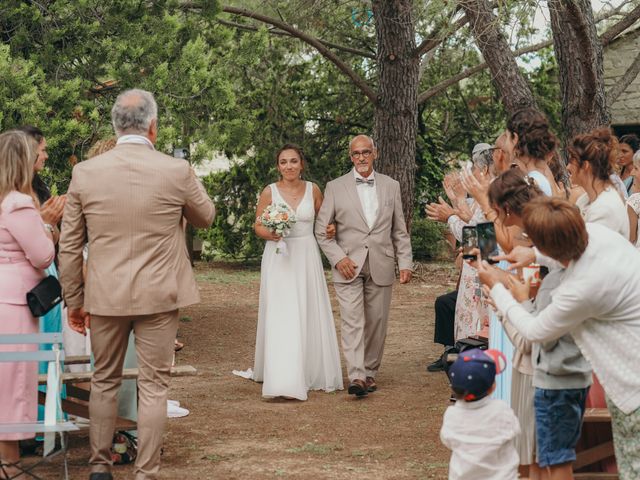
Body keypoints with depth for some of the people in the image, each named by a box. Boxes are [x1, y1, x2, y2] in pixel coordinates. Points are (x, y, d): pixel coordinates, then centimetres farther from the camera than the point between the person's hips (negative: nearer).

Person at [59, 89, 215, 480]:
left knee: (105, 381, 17)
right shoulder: (176, 171, -10)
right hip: (158, 297, -2)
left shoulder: (85, 173, -5)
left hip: (104, 297, 2)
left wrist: (75, 301, 10)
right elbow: (206, 217, 10)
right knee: (154, 386, 6)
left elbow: (69, 247, 0)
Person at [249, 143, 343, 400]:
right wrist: (269, 234, -16)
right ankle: (282, 379, -10)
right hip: (278, 259, -2)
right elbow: (258, 225, 5)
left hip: (307, 258, 2)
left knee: (309, 316, 6)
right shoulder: (269, 192, -1)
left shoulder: (313, 189, 4)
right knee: (281, 318, -8)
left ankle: (311, 372, 20)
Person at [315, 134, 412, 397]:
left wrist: (405, 262, 3)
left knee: (377, 323, 7)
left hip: (381, 266, 2)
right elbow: (322, 230, 3)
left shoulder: (391, 186, 9)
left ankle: (370, 372, 20)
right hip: (349, 266, -2)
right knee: (352, 321, -12)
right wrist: (338, 258, -8)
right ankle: (356, 377, -19)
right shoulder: (335, 187, 3)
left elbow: (399, 230, 11)